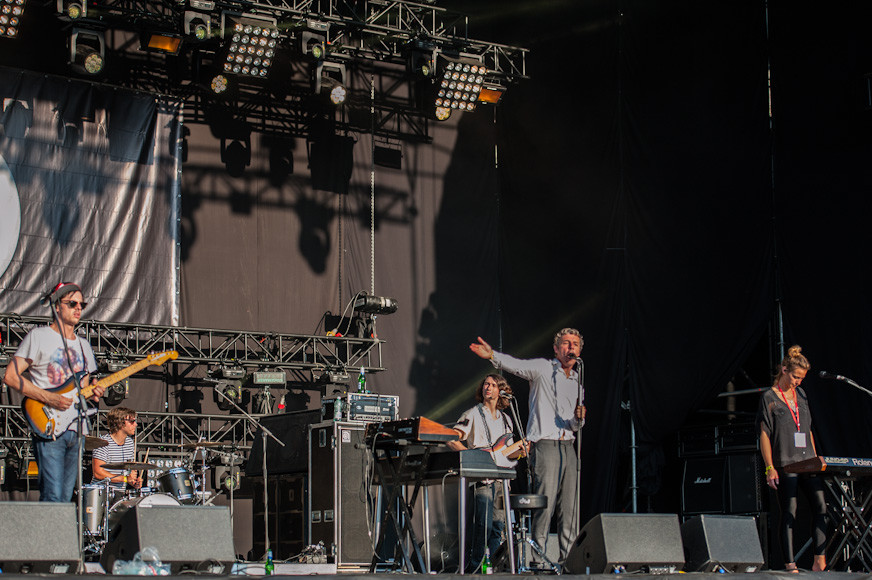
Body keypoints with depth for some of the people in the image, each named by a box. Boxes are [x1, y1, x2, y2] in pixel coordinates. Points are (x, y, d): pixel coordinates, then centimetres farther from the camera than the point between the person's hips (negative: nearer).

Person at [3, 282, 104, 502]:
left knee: (66, 498, 5)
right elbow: (10, 376, -9)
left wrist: (93, 393, 2)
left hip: (76, 430, 6)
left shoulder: (83, 345, 20)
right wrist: (49, 398, -17)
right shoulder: (38, 337, -1)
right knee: (53, 497, -16)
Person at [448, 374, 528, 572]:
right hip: (481, 479, -6)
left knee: (498, 526, 4)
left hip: (501, 479, 6)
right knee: (483, 525, -14)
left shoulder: (506, 419, 19)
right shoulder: (473, 415, 1)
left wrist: (519, 451, 1)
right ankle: (474, 567, -5)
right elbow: (451, 440, -9)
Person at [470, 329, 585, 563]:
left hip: (567, 446, 6)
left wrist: (579, 418, -4)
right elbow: (516, 365, -16)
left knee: (570, 509, 4)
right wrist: (492, 355, -35)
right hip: (544, 444, -6)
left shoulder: (577, 382, 19)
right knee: (545, 504, -11)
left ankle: (568, 559, 11)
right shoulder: (542, 368, 2)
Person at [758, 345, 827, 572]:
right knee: (789, 512, -6)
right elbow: (764, 434, -5)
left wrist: (816, 457, 15)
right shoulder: (769, 397, -1)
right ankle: (790, 565, -3)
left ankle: (819, 561, -4)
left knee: (820, 505, -6)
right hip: (784, 463, -6)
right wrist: (769, 467, -11)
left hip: (807, 462, 6)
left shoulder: (801, 395, 16)